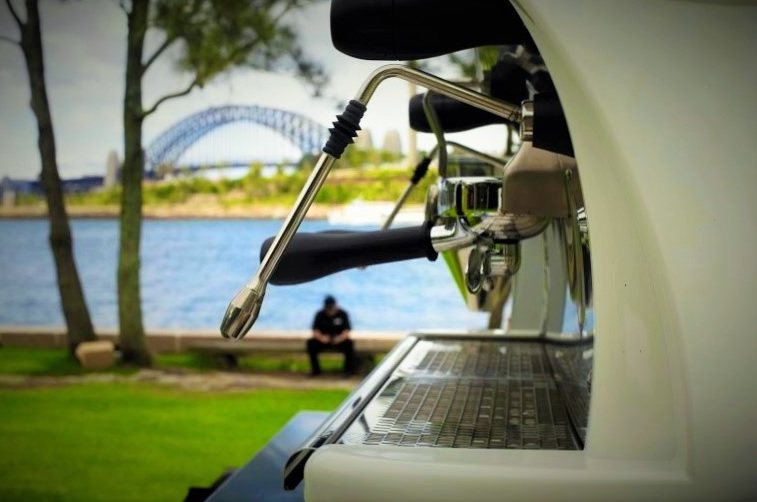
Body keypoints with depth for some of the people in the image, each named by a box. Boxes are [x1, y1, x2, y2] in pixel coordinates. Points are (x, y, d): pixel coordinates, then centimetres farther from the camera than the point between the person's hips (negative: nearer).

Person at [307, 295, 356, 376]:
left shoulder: (342, 314, -8)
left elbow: (347, 331, -14)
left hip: (339, 341, -1)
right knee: (311, 343, -26)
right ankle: (315, 369, -12)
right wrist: (321, 337, -34)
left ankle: (349, 369, -15)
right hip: (323, 341, 1)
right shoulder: (320, 314, -5)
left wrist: (340, 337, -36)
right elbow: (315, 331, -12)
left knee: (349, 343, -33)